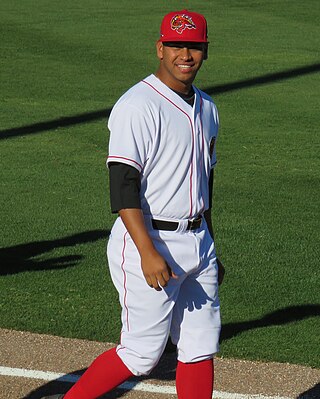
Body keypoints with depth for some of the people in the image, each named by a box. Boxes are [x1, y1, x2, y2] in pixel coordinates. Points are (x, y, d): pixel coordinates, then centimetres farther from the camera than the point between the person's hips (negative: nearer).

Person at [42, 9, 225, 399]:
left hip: (196, 243, 8)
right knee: (142, 352, -2)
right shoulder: (138, 106, -15)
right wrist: (148, 253, -28)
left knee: (201, 348, 8)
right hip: (148, 242, -8)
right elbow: (123, 185, -21)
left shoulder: (206, 108, 13)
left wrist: (210, 249, 23)